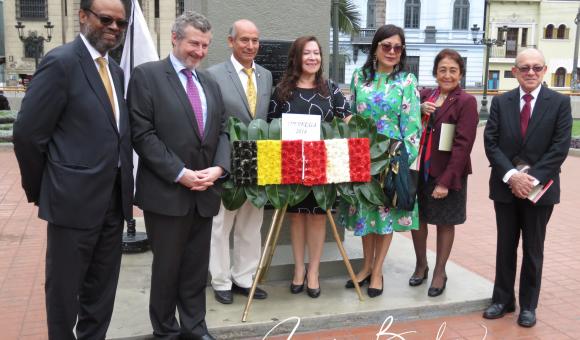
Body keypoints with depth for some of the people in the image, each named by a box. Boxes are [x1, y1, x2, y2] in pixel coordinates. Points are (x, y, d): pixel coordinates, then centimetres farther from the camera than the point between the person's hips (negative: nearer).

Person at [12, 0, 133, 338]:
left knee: (102, 288, 18)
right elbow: (28, 134, -12)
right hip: (74, 199, -7)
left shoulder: (115, 70, 12)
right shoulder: (61, 62, -12)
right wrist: (41, 191, -3)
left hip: (113, 200, 7)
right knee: (64, 287, 11)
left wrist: (124, 186, 9)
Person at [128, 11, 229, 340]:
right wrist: (180, 174, -16)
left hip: (205, 192, 5)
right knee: (167, 267, 8)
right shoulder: (147, 75, -4)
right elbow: (143, 134, -12)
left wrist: (219, 167, -7)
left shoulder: (211, 83, 15)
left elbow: (222, 131, 12)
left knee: (197, 267, 13)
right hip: (166, 192, -5)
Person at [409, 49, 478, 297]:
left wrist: (446, 181, -18)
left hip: (447, 174, -4)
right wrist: (418, 109, -12)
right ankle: (421, 265, 33)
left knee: (445, 223, 10)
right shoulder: (424, 96, 6)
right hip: (419, 171, 4)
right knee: (417, 218, 13)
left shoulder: (466, 102, -9)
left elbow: (463, 145, -14)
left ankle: (440, 272, 26)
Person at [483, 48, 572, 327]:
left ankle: (528, 305, 23)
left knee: (533, 249, 9)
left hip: (540, 187, -1)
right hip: (505, 186, 2)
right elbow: (490, 143, -3)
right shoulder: (500, 102, 4)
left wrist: (532, 178, -16)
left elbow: (560, 147, -8)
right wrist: (511, 175, -15)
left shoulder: (560, 103, -1)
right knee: (505, 246, 11)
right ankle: (503, 299, 25)